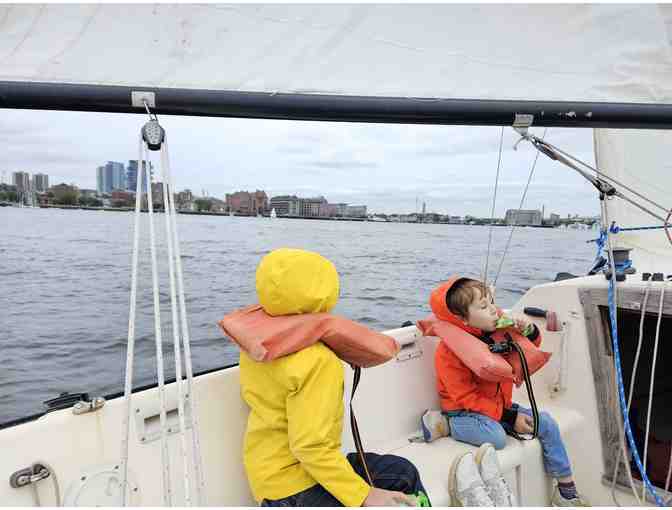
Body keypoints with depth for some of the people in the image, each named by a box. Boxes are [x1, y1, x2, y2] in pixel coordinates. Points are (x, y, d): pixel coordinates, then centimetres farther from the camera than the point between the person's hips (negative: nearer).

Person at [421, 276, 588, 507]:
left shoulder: (499, 330, -5)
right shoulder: (449, 351, -24)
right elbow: (466, 397, -21)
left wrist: (528, 330, -14)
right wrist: (510, 417, -20)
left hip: (499, 404, 7)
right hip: (464, 411, -7)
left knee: (546, 423, 2)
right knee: (496, 437, -33)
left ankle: (566, 489, 17)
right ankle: (443, 423, -13)